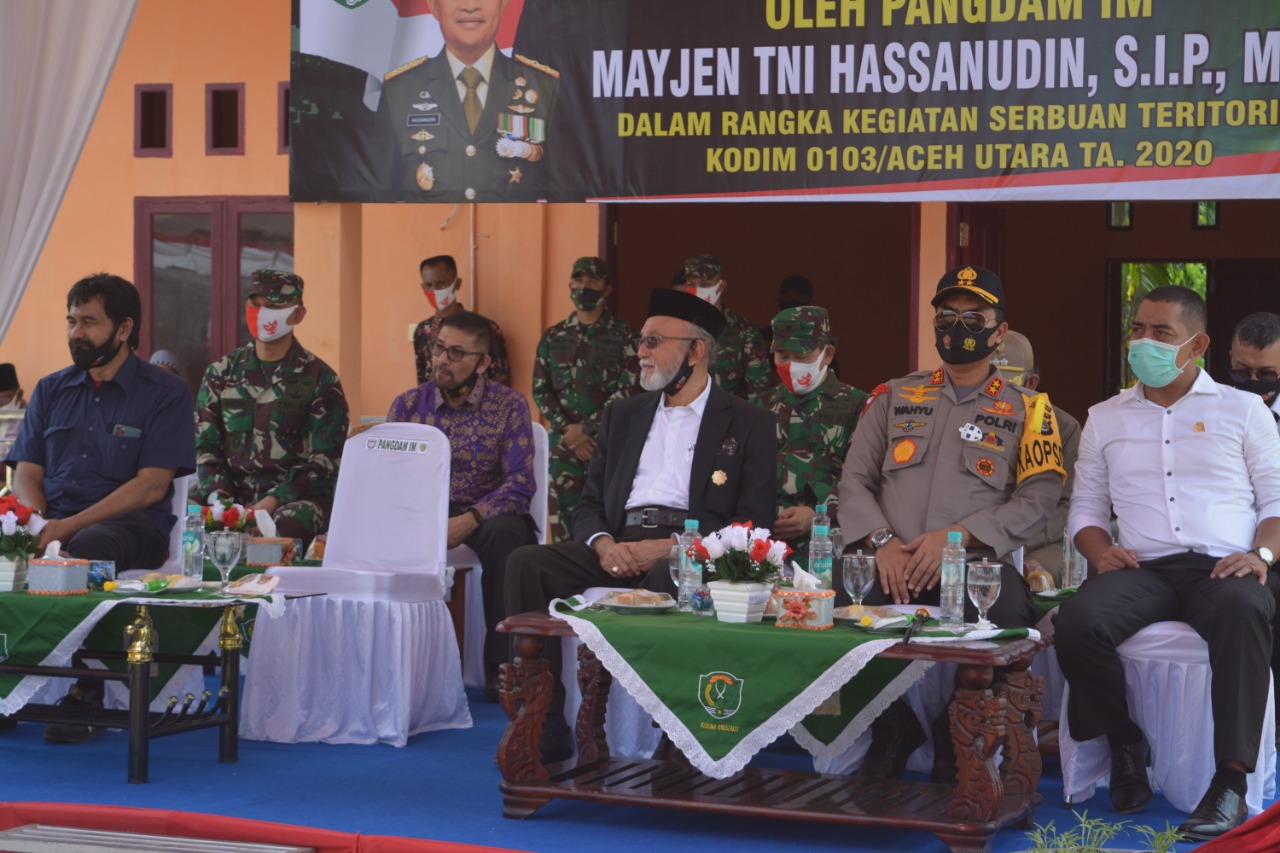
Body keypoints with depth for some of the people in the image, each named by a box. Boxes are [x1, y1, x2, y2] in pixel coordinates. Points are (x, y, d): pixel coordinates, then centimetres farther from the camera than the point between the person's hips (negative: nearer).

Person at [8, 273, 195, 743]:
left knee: (87, 549, -38)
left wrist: (70, 526, -17)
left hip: (131, 526, -4)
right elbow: (26, 475, 13)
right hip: (52, 525, 4)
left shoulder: (165, 393, 2)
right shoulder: (51, 391, 19)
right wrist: (40, 527, -10)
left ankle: (84, 693, -26)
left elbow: (150, 487, -7)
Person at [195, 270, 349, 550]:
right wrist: (217, 496, -10)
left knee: (283, 526, -38)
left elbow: (325, 460, -3)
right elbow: (205, 446, 11)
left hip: (296, 496, -3)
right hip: (232, 492, 3)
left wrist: (273, 501, -17)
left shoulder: (320, 380, 3)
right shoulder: (221, 373, 15)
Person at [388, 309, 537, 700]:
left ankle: (499, 667, -28)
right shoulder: (408, 404, 8)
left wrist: (471, 519, -25)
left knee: (505, 533, -36)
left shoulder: (508, 405, 0)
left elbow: (520, 482, -9)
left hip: (486, 515, -2)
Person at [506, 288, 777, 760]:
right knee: (527, 563, -22)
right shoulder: (623, 415, 25)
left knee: (668, 577, -40)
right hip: (620, 546, 5)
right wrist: (604, 544, -6)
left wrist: (669, 547, -15)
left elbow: (752, 522, -1)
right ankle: (544, 733, -24)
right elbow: (588, 504, 19)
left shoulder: (748, 424, 9)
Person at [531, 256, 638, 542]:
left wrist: (586, 429, -10)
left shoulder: (623, 336, 3)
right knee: (563, 514, -1)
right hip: (563, 443, 3)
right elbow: (541, 389, 10)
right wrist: (567, 431, -5)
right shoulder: (553, 337, 13)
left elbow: (627, 390, -5)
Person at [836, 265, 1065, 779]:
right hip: (889, 566, 2)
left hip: (977, 564, -2)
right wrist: (882, 542, -7)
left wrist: (957, 538, -13)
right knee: (834, 605, -31)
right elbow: (855, 481, 14)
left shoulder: (1026, 410, 14)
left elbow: (1036, 500, 1)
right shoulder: (894, 398, 21)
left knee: (1007, 610, -37)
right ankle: (894, 733, -4)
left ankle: (953, 761, -13)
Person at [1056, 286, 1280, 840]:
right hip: (1144, 570, 2)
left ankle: (1231, 783, -38)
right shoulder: (1105, 419, 22)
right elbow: (1087, 506, 21)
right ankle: (1125, 743, -6)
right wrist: (1100, 550, -2)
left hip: (1222, 569, -2)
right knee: (1078, 621, -32)